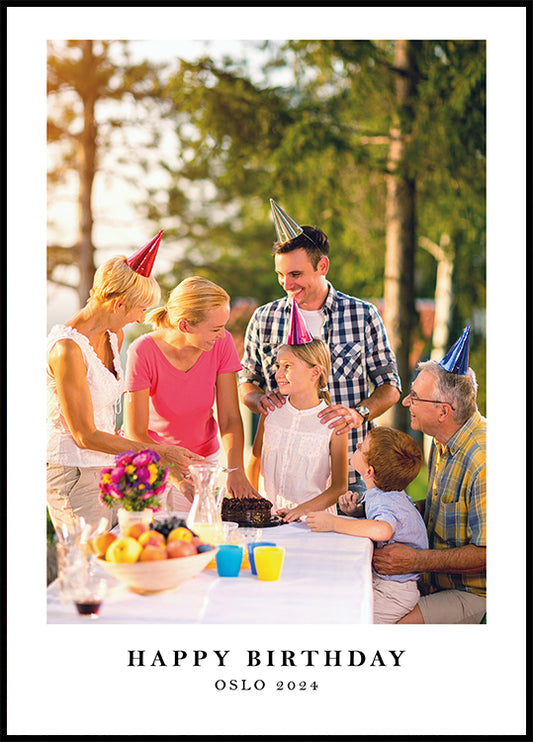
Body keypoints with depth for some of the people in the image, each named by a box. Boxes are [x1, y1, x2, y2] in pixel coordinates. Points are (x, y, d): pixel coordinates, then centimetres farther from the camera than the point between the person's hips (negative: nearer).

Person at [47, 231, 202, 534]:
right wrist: (159, 452, -16)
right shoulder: (67, 349, -19)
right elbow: (85, 436, -18)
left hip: (108, 466, 8)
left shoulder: (114, 336, 8)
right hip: (73, 472, -8)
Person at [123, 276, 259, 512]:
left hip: (202, 456, 3)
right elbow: (135, 433, -25)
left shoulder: (222, 344, -17)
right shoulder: (143, 351, -26)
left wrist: (235, 470, -29)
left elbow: (230, 418, -14)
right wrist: (175, 474, -38)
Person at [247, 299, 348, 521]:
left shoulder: (333, 423, -4)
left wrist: (302, 510, -15)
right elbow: (255, 461, 18)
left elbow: (340, 486, -2)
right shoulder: (271, 412, 6)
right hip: (270, 517, 3)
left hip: (313, 519, -3)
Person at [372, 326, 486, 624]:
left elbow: (487, 554, -24)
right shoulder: (442, 444, 7)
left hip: (476, 596, -9)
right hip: (437, 582, 9)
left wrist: (416, 560, -27)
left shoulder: (483, 461, -25)